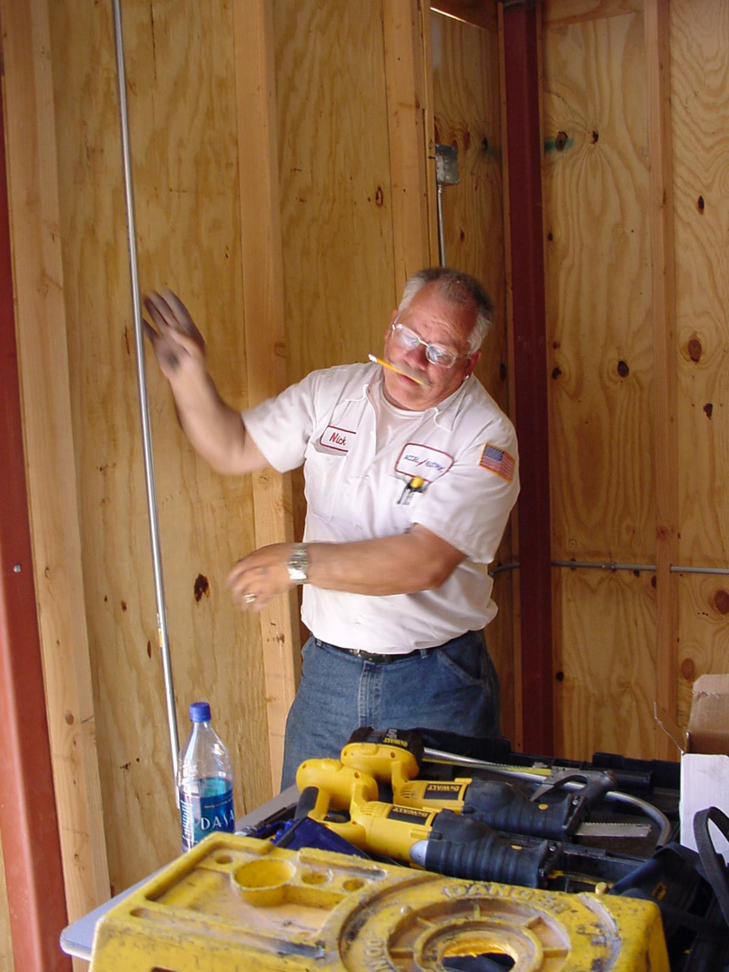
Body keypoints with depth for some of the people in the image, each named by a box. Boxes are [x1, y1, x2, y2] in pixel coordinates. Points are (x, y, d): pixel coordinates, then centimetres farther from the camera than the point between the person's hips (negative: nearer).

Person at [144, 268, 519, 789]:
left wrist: (298, 562, -20)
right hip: (328, 670, 4)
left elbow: (426, 562, -22)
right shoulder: (329, 392, 3)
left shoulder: (485, 435, -13)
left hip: (435, 686, -3)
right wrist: (190, 378, -4)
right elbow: (234, 449, 12)